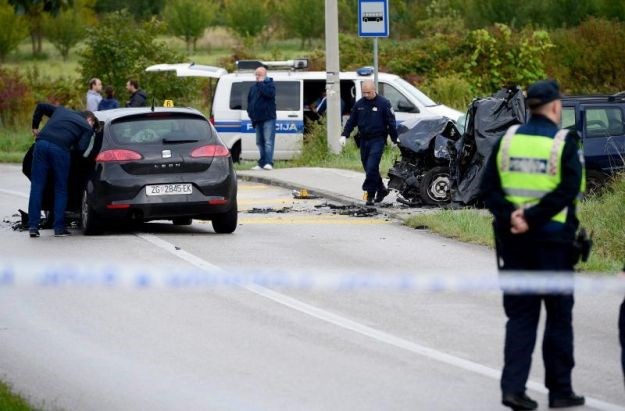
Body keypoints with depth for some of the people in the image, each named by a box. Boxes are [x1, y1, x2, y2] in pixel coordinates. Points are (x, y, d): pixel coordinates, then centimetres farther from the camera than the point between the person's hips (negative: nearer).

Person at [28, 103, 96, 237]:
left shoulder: (61, 110, 32)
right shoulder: (87, 127, 16)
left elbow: (41, 106, 34)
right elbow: (81, 148, 2)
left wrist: (35, 127, 37)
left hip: (42, 142, 4)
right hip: (60, 148, -3)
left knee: (36, 186, 6)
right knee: (61, 189, 10)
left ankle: (33, 226, 2)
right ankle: (59, 228, 7)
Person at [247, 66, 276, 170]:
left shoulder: (269, 84, -2)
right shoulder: (253, 87, 19)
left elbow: (269, 93, -24)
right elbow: (249, 101, 23)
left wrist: (261, 83, -15)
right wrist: (250, 113, 10)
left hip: (268, 118, -8)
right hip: (257, 119, 8)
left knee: (268, 141, -14)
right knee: (260, 142, 10)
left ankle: (268, 163, -21)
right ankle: (262, 163, 14)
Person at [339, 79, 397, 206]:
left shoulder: (383, 103, -4)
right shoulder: (359, 104, 9)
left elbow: (391, 123, -1)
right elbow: (351, 121, 13)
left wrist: (394, 140, -1)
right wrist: (344, 135, 1)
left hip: (377, 140, -5)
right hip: (364, 140, 6)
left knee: (371, 167, -15)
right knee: (368, 168, 9)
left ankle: (370, 193, -9)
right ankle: (381, 190, 25)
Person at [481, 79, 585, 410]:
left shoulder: (507, 140, 5)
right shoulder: (565, 143, -8)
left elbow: (489, 187, 0)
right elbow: (567, 190, -18)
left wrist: (509, 216, -10)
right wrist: (532, 218, -18)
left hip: (513, 239, 4)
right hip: (553, 239, -4)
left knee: (520, 316, 10)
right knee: (559, 317, 8)